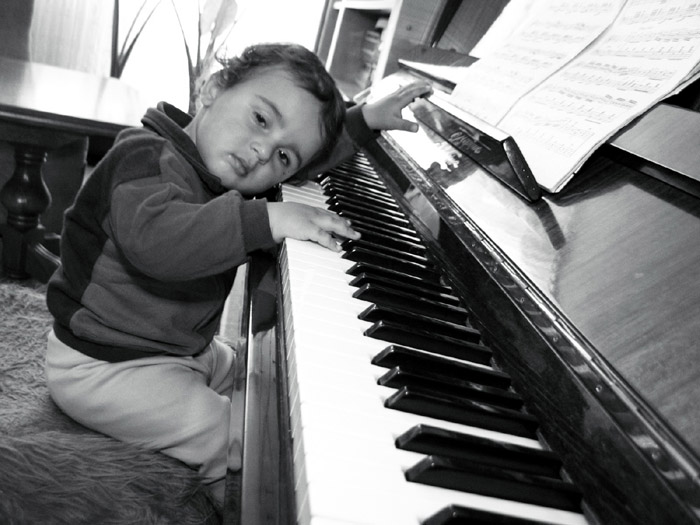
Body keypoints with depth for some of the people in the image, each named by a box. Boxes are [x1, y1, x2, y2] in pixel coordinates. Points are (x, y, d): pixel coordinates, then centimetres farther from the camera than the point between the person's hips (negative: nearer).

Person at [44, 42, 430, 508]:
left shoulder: (226, 172, -2)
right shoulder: (148, 158, -26)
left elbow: (314, 156, 13)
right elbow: (153, 239, -46)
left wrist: (366, 119, 7)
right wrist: (268, 220, -44)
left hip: (182, 349, 9)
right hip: (104, 368, -9)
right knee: (249, 451, -15)